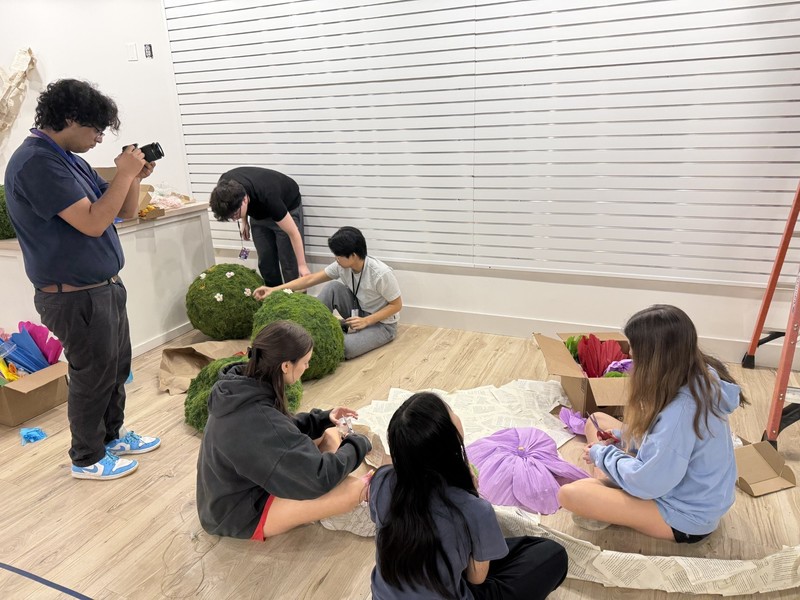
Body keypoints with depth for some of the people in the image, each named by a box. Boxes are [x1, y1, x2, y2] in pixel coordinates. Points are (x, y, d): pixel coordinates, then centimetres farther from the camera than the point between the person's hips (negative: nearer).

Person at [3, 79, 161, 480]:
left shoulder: (71, 160, 11)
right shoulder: (36, 162, -18)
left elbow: (125, 212, 13)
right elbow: (92, 222, -26)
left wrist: (135, 178, -3)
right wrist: (124, 174, -19)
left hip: (105, 287, 9)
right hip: (75, 297, -9)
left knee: (117, 368, 19)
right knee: (92, 376, 5)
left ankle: (111, 436, 38)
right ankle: (87, 458, 24)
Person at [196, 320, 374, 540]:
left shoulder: (244, 384, -9)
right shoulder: (257, 417, -36)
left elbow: (282, 431, 10)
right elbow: (320, 478, -31)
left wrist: (323, 418, -3)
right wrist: (358, 444, -14)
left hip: (247, 481, 9)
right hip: (240, 513, -9)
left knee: (328, 434, 9)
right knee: (355, 489, -19)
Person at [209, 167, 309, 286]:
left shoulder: (267, 197, -43)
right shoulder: (226, 185, -29)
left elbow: (293, 233, -33)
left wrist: (302, 265, -31)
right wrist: (243, 220, -1)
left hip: (288, 206, -5)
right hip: (259, 212, 5)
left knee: (289, 261, -9)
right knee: (265, 261, 4)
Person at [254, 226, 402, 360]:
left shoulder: (381, 274, -29)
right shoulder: (342, 266, -12)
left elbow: (396, 305, -19)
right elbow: (311, 279, -10)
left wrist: (366, 321, -27)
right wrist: (275, 289, -16)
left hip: (381, 323, -5)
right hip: (358, 313, 6)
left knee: (345, 347, -33)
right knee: (334, 287, -20)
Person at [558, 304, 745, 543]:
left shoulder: (681, 409, -35)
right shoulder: (699, 374, -7)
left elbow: (647, 483, -27)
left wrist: (602, 454, -11)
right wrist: (617, 439, -1)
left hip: (686, 516, -9)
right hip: (685, 485, 9)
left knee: (570, 494, -21)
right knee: (597, 422, 11)